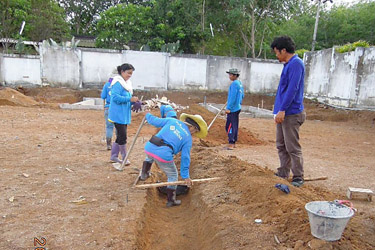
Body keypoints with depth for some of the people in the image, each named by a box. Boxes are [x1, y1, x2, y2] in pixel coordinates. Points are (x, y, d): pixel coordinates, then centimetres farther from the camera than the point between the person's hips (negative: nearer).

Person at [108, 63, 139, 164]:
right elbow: (115, 97, -23)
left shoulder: (127, 83, 15)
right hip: (118, 114, -9)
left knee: (120, 135, 14)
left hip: (124, 114, 9)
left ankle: (114, 156, 25)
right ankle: (124, 158, 8)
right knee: (122, 136, -4)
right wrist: (130, 99, -25)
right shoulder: (118, 83, -13)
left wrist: (134, 100, 1)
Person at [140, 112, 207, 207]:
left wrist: (148, 115, 37)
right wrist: (186, 176, 11)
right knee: (173, 176, 21)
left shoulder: (172, 120, 13)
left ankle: (144, 174, 35)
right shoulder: (188, 138, 6)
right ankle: (170, 200, 27)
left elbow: (155, 121, 14)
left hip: (149, 147, 4)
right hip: (163, 155, -4)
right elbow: (185, 158, 5)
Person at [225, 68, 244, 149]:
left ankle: (231, 144, -10)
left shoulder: (234, 84, -14)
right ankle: (233, 143, 20)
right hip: (237, 108, 10)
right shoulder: (240, 83, 14)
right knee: (235, 126, 13)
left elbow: (233, 97, -20)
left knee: (230, 126, -9)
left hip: (232, 109, -10)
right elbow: (242, 95, 21)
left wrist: (228, 108, -19)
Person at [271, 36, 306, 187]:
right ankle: (283, 173, 27)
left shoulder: (296, 63, -13)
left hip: (291, 114, -10)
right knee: (281, 146, 16)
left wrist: (282, 110, -23)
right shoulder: (288, 65, 17)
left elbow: (292, 89, -22)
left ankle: (298, 178, 8)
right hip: (283, 113, 10)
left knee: (292, 148, -3)